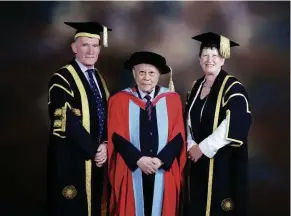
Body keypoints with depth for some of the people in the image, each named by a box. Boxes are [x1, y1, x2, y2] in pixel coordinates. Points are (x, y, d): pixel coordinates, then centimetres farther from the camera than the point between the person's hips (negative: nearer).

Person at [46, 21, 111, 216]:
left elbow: (106, 116, 12)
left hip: (97, 158, 7)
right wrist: (93, 150, -14)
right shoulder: (61, 79, -11)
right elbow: (67, 122, -19)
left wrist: (104, 145, -5)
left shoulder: (99, 78, 13)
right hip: (71, 161, -7)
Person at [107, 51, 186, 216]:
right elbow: (117, 136, -4)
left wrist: (161, 160, -12)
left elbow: (178, 135, 1)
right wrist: (138, 159, -15)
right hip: (131, 171, -1)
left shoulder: (172, 99, 5)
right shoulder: (120, 100, 1)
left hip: (164, 171, 1)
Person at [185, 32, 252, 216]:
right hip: (199, 161, 6)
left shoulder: (233, 88, -10)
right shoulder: (196, 86, 12)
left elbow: (235, 125, -20)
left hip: (224, 161, -6)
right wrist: (191, 146, 1)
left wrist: (202, 148, -16)